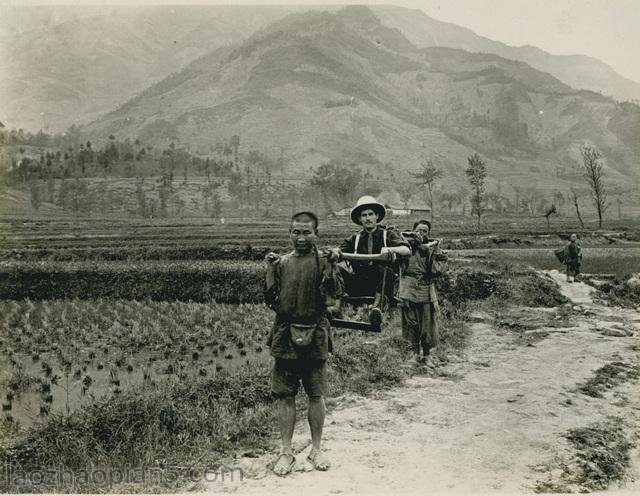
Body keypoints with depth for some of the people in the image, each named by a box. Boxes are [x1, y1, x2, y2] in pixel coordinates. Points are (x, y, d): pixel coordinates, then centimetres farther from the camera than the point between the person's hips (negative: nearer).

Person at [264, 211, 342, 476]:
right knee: (285, 395, 6)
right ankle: (286, 452, 17)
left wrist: (330, 267, -27)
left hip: (315, 337, -2)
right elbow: (270, 300, 5)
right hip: (285, 337, 2)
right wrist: (270, 270, -7)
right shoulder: (282, 263, 8)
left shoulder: (323, 261, 0)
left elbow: (336, 293, -13)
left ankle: (316, 449, 24)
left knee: (316, 395, 8)